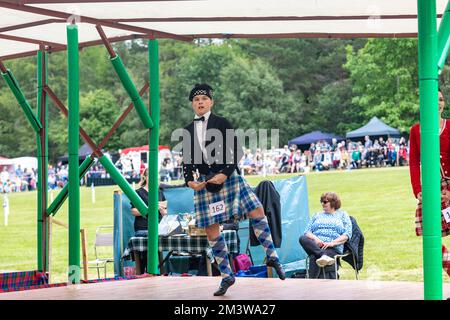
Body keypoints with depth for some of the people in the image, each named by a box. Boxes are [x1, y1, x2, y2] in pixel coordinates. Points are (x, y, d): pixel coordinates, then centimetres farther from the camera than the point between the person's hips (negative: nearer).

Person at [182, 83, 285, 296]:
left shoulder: (222, 124, 1)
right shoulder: (188, 131, 9)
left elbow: (235, 152, -4)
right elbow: (187, 160, 12)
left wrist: (225, 174, -15)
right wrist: (189, 180, -5)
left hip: (228, 177, -2)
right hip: (204, 182, 2)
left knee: (257, 212, -15)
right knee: (211, 230, 0)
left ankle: (272, 256, 2)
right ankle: (226, 276, 11)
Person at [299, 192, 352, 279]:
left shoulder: (342, 215, 17)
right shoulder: (317, 215, 28)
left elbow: (347, 234, 4)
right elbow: (307, 231, 15)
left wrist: (332, 243, -11)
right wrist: (315, 239, -8)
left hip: (333, 248, -4)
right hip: (314, 246, 4)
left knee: (314, 258, -35)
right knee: (302, 238, -30)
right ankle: (323, 255, -45)